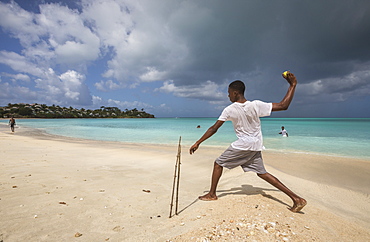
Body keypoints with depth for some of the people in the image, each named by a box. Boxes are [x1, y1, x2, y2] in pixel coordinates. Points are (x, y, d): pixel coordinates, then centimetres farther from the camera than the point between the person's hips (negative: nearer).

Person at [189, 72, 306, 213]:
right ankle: (296, 199, 12)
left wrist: (198, 143, -3)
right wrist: (293, 85, -1)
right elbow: (283, 106, -8)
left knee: (218, 163, 11)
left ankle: (212, 194, 16)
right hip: (256, 146, 5)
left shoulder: (229, 110, -13)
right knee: (261, 172, 15)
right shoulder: (256, 105, -9)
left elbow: (214, 128, -11)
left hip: (242, 145, -5)